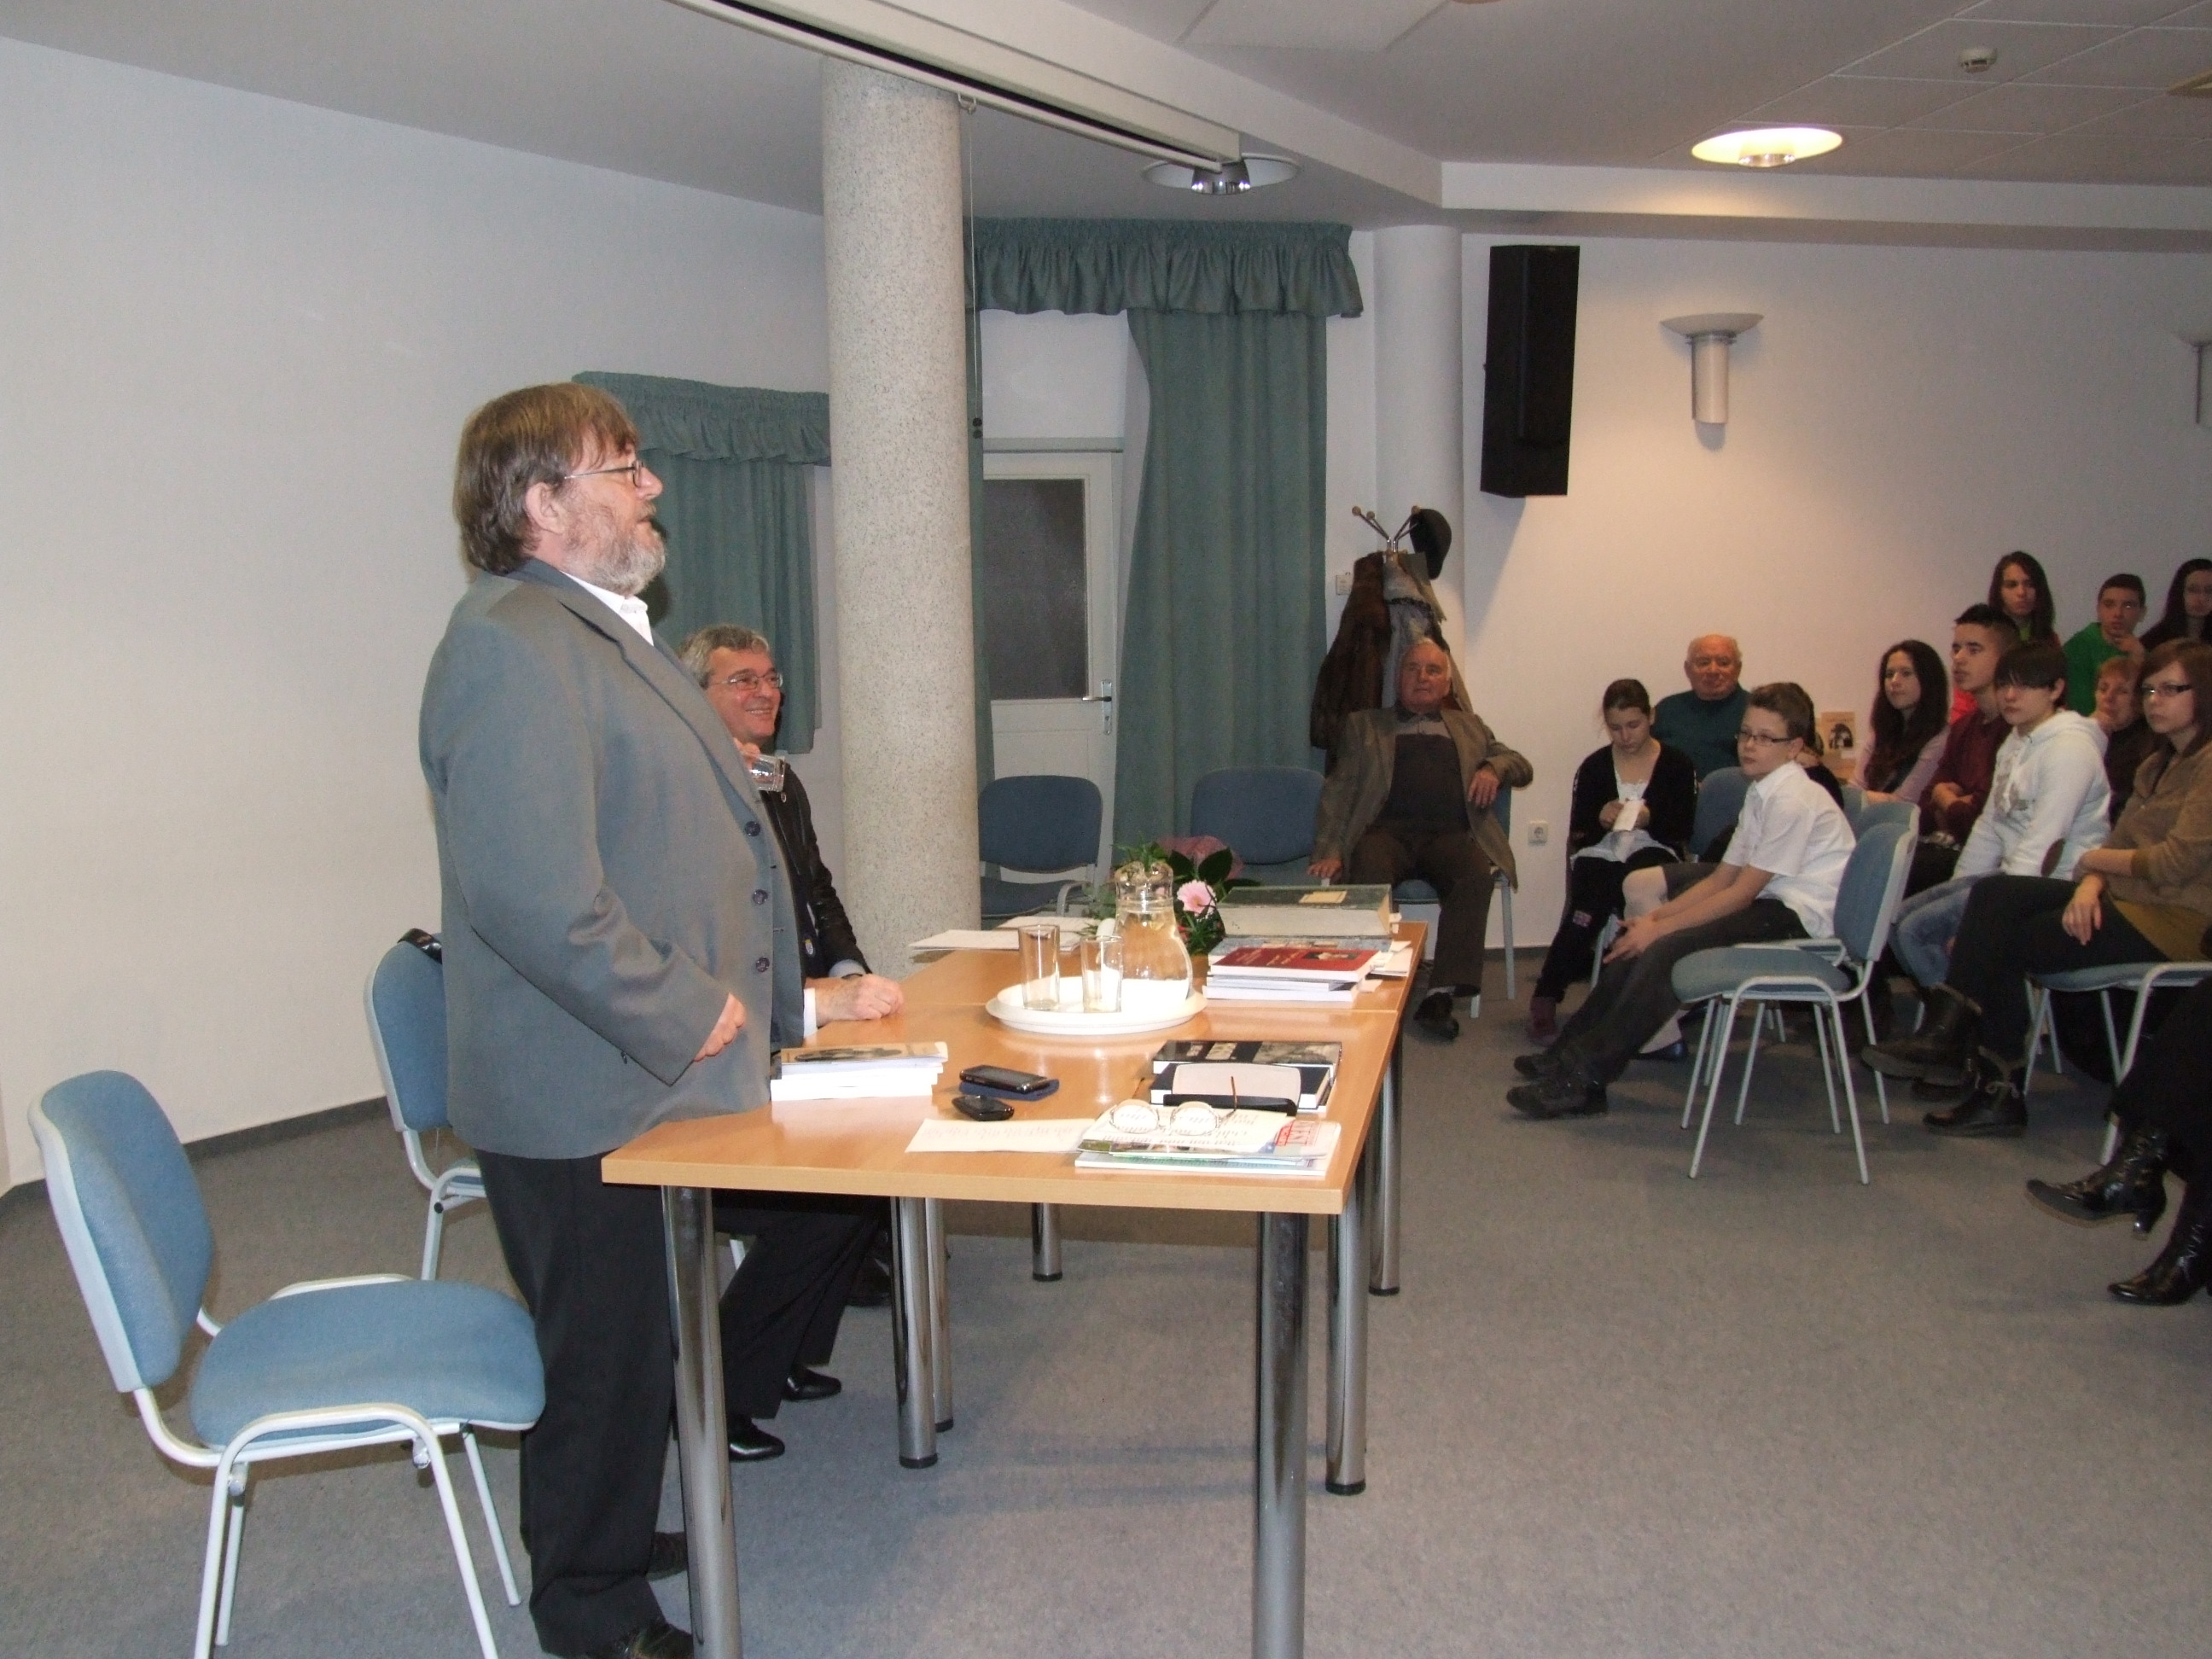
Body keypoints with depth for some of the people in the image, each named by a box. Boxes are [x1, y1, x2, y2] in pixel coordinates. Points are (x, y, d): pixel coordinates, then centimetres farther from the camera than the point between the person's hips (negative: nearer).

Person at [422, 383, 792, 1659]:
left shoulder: (603, 630, 17)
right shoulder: (513, 646, -20)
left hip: (659, 1082, 10)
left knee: (643, 1349, 23)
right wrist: (682, 1015, -19)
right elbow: (531, 893, -30)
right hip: (595, 1102, -10)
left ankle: (623, 1543, 42)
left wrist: (766, 1001, 19)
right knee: (609, 1362, 6)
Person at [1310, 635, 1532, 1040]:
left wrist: (1493, 768, 2)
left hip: (1450, 834, 1)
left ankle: (1441, 994, -36)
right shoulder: (1364, 725, 26)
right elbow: (1338, 790, 15)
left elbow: (1521, 767, 27)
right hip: (1388, 830, -1)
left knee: (1476, 875, -34)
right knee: (1371, 872, -37)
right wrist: (1329, 851, -2)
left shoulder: (1468, 726, 32)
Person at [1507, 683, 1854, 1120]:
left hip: (1799, 917, -10)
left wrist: (1660, 928, -16)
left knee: (1666, 949, -24)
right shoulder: (1761, 794, 14)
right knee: (1641, 941, -1)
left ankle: (1584, 1078, -22)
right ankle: (1569, 1055, 1)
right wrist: (1655, 918, 1)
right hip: (1770, 906, 10)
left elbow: (1742, 893, -18)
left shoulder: (1795, 800, -16)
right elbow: (1722, 879, 13)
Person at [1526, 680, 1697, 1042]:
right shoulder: (1594, 766, 13)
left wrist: (1650, 820, -17)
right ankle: (1545, 997, -32)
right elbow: (1578, 833, 10)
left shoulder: (1677, 765, 9)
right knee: (1589, 906, -34)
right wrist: (1600, 821, -11)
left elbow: (1682, 831, 2)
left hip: (1654, 853, -1)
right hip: (1600, 855, 1)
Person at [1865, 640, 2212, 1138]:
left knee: (2006, 942, -15)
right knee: (1996, 893, -15)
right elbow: (2118, 842, 11)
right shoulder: (2157, 767, 19)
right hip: (2123, 900, 8)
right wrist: (2090, 886, -10)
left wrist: (2096, 860, -4)